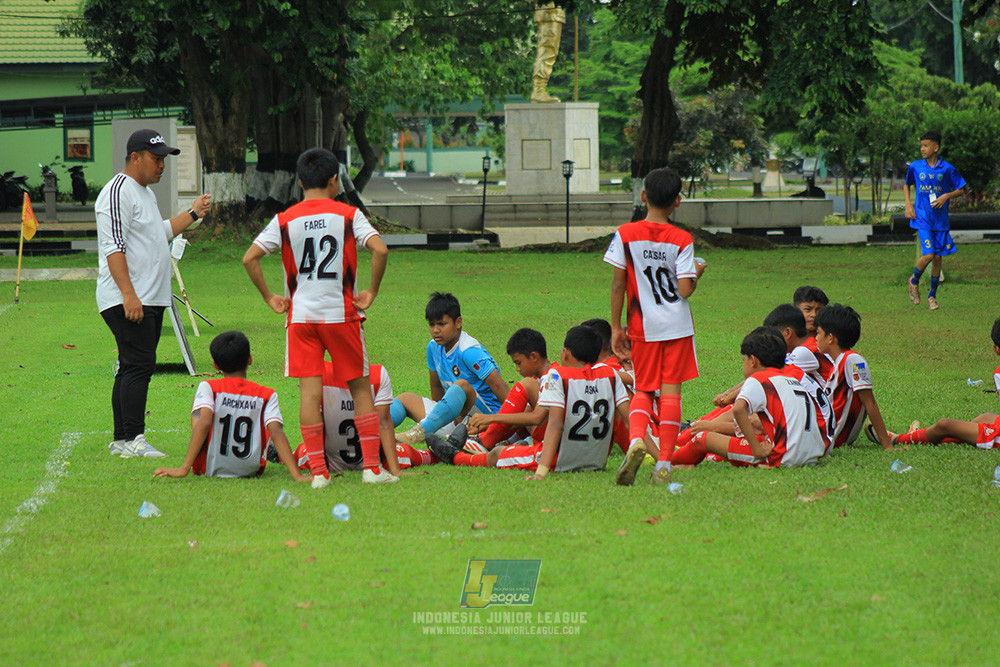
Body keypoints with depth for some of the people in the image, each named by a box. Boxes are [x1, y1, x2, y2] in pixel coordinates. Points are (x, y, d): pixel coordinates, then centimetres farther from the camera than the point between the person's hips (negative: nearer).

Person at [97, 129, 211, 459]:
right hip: (126, 301, -10)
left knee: (132, 369, 9)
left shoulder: (146, 193, 20)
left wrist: (193, 214, 26)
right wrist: (128, 295, -26)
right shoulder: (118, 192, -12)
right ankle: (132, 440, -16)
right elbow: (114, 247, -20)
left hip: (151, 300, 10)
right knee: (138, 365, -14)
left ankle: (121, 441, 11)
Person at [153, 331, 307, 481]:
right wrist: (297, 475, -22)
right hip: (250, 470, 1)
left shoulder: (208, 388, -9)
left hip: (210, 469, -1)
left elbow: (203, 423, -24)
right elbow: (276, 432, -18)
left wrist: (183, 469, -28)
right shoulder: (267, 395, -7)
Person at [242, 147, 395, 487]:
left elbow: (249, 258, -5)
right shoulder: (348, 215, -2)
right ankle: (372, 467, 5)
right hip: (342, 314, -1)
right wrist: (371, 293, -5)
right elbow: (380, 250, -16)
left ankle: (317, 471, -3)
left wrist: (269, 298, 4)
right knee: (361, 389, 9)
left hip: (300, 317, 1)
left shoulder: (284, 220, 2)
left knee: (309, 392, 0)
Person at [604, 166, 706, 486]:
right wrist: (696, 273, 11)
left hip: (643, 327, 1)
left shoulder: (625, 235, -4)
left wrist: (616, 327, 4)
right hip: (678, 326, -1)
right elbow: (685, 289, -11)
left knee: (643, 390, 10)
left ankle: (636, 440, -19)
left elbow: (618, 285, -4)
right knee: (671, 391, 3)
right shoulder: (682, 240, -6)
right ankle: (664, 463, -3)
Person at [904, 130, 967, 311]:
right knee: (928, 255, -14)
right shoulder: (915, 167, 1)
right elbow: (906, 185, 17)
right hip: (922, 218, -1)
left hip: (941, 220, 1)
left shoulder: (947, 169, -2)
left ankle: (932, 296, 17)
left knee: (938, 257, 3)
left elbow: (960, 189, 7)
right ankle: (914, 281, 15)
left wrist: (946, 196, -11)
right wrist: (908, 205, 4)